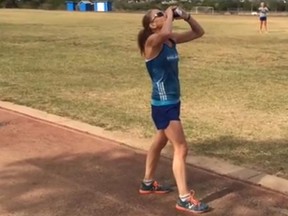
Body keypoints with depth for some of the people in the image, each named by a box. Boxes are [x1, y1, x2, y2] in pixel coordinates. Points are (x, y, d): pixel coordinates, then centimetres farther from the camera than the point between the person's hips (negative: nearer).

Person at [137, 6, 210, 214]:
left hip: (173, 101, 9)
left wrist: (186, 16, -4)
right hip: (163, 105, -9)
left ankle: (148, 183, 39)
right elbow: (165, 33, -40)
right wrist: (170, 14, -21)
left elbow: (199, 32, 12)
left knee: (160, 142, 22)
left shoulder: (172, 40, 5)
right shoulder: (152, 41, -16)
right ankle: (184, 198, 2)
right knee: (181, 148, -6)